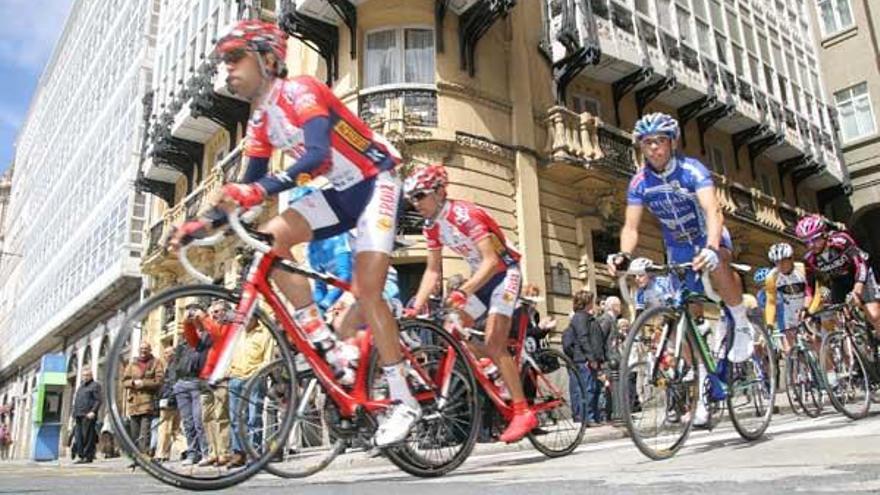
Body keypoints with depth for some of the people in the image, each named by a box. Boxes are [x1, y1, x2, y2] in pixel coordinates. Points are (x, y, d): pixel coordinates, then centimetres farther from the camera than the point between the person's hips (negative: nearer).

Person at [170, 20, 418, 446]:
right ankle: (325, 345, -7)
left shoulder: (299, 91, -18)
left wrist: (260, 189, -46)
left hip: (375, 181, -7)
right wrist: (204, 224, -6)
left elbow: (317, 153, -35)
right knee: (270, 239, -14)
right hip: (339, 192, 8)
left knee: (366, 290, -17)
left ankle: (403, 401, -7)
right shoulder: (260, 122, 7)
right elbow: (249, 190, 7)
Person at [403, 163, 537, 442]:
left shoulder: (466, 215, -25)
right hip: (481, 276, 8)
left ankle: (523, 412, -13)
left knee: (493, 345, -19)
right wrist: (416, 307, -9)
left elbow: (491, 261, -32)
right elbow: (433, 270, 2)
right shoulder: (432, 226, 0)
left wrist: (463, 291, -44)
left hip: (504, 273, -8)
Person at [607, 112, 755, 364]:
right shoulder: (639, 183, -13)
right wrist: (624, 255, -41)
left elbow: (714, 212, -38)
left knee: (715, 265, -36)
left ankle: (742, 325, -15)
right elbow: (631, 227, -20)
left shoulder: (692, 170, -24)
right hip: (678, 247, 4)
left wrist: (711, 249, -56)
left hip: (709, 239, -4)